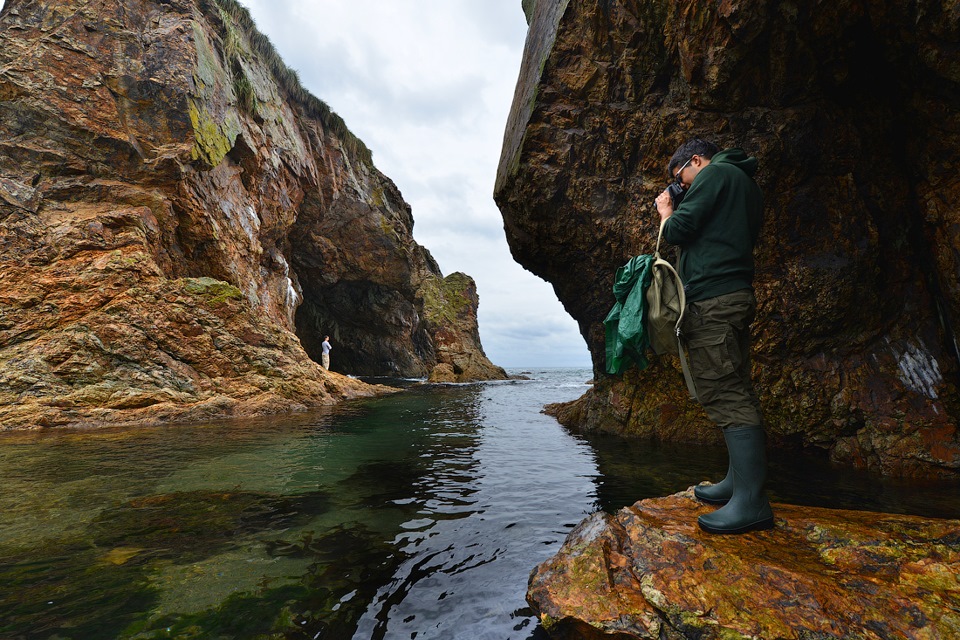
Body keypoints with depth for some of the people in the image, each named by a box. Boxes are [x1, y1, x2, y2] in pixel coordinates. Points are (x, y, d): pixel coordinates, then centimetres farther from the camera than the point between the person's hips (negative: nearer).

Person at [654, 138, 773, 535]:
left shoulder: (715, 173, -2)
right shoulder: (747, 186, 27)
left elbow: (678, 231, -12)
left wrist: (666, 210, 9)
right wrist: (678, 211, 25)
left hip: (711, 299, -10)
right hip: (737, 297, 10)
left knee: (725, 395, -13)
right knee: (736, 393, 9)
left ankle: (751, 502, -12)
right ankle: (738, 482, 17)